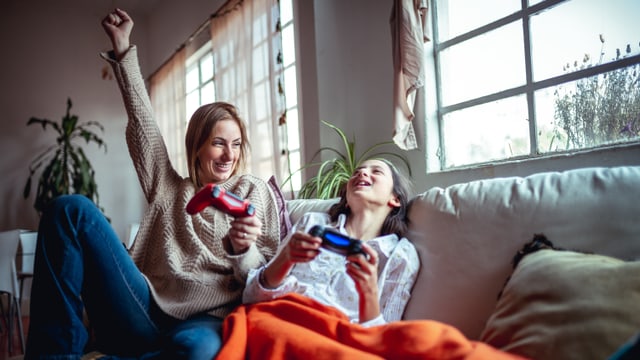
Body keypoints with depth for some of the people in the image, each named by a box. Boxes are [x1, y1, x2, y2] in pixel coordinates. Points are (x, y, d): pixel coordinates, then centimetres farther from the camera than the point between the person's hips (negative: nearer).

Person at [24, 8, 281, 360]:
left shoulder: (255, 191, 12)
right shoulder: (169, 189, 21)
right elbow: (142, 121, 19)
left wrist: (242, 250, -13)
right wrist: (123, 51, 18)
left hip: (206, 321, -2)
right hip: (145, 315, 3)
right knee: (71, 208, -13)